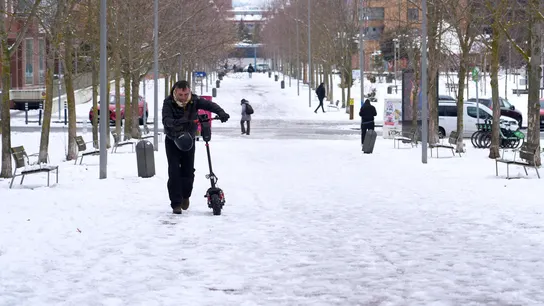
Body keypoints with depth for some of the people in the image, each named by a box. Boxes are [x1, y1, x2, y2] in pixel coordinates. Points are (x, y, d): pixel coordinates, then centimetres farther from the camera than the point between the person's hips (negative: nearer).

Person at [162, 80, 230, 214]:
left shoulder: (194, 100, -12)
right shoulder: (168, 103, -19)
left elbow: (209, 105, -22)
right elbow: (165, 119, -33)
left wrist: (221, 113, -42)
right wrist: (175, 122, -55)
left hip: (188, 139, 2)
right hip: (172, 140, -2)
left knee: (188, 171, 0)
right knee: (174, 171, -11)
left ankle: (185, 196, 27)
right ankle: (176, 203, -4)